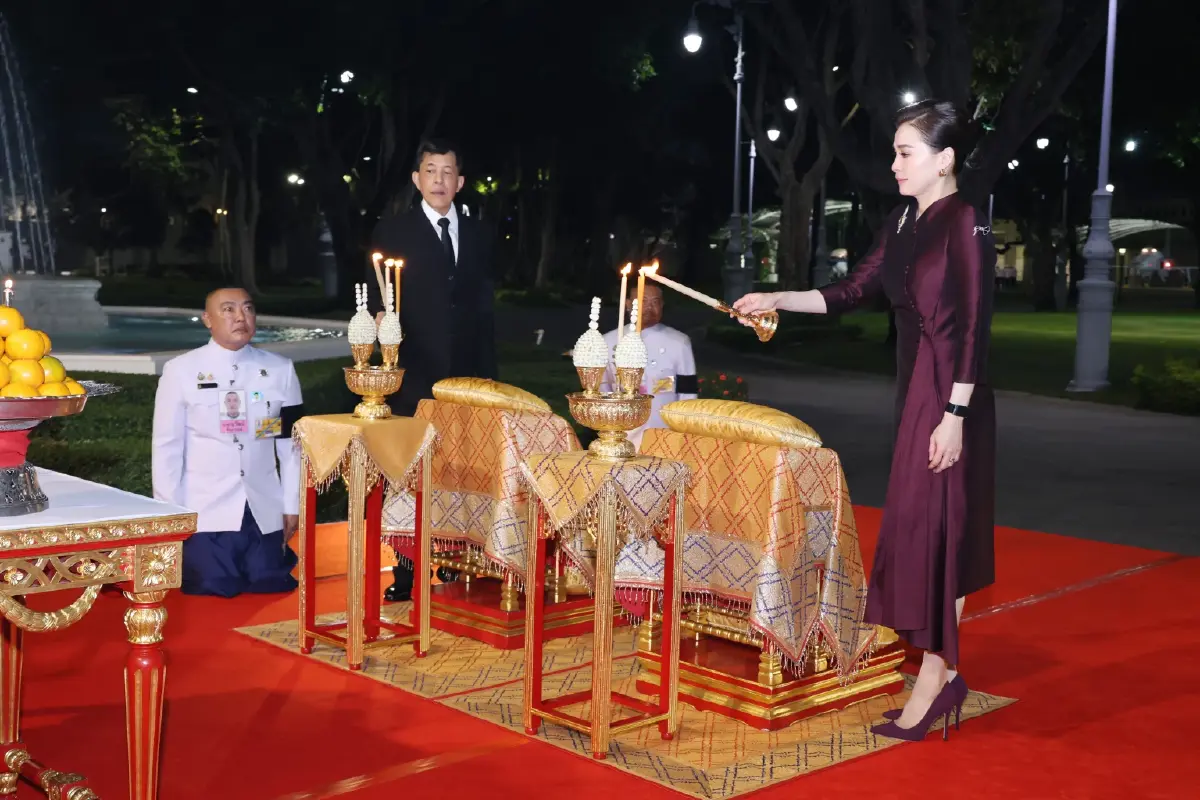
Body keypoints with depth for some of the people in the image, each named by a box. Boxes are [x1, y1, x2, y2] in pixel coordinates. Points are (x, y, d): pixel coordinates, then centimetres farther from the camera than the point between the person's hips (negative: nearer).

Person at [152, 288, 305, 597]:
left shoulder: (281, 370, 0)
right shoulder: (181, 371, -7)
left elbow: (291, 443, 4)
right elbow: (166, 446, -4)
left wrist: (291, 505, 4)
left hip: (264, 510, 2)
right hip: (205, 510, -2)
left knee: (270, 585, 4)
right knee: (216, 589, -2)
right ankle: (183, 557, 29)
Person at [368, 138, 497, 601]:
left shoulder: (477, 236, 12)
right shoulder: (393, 233, 3)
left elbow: (486, 309, 14)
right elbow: (377, 300, 0)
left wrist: (487, 371, 11)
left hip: (467, 375, 3)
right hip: (415, 373, -3)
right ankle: (406, 573, 5)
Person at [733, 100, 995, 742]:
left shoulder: (966, 223, -13)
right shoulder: (901, 223, 11)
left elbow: (974, 326, -16)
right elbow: (854, 291, 16)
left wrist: (955, 415, -19)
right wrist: (776, 300, 10)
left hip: (949, 393, -8)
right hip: (913, 385, 8)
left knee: (928, 521, -7)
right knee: (927, 521, 11)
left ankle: (936, 675, 1)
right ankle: (942, 668, 20)